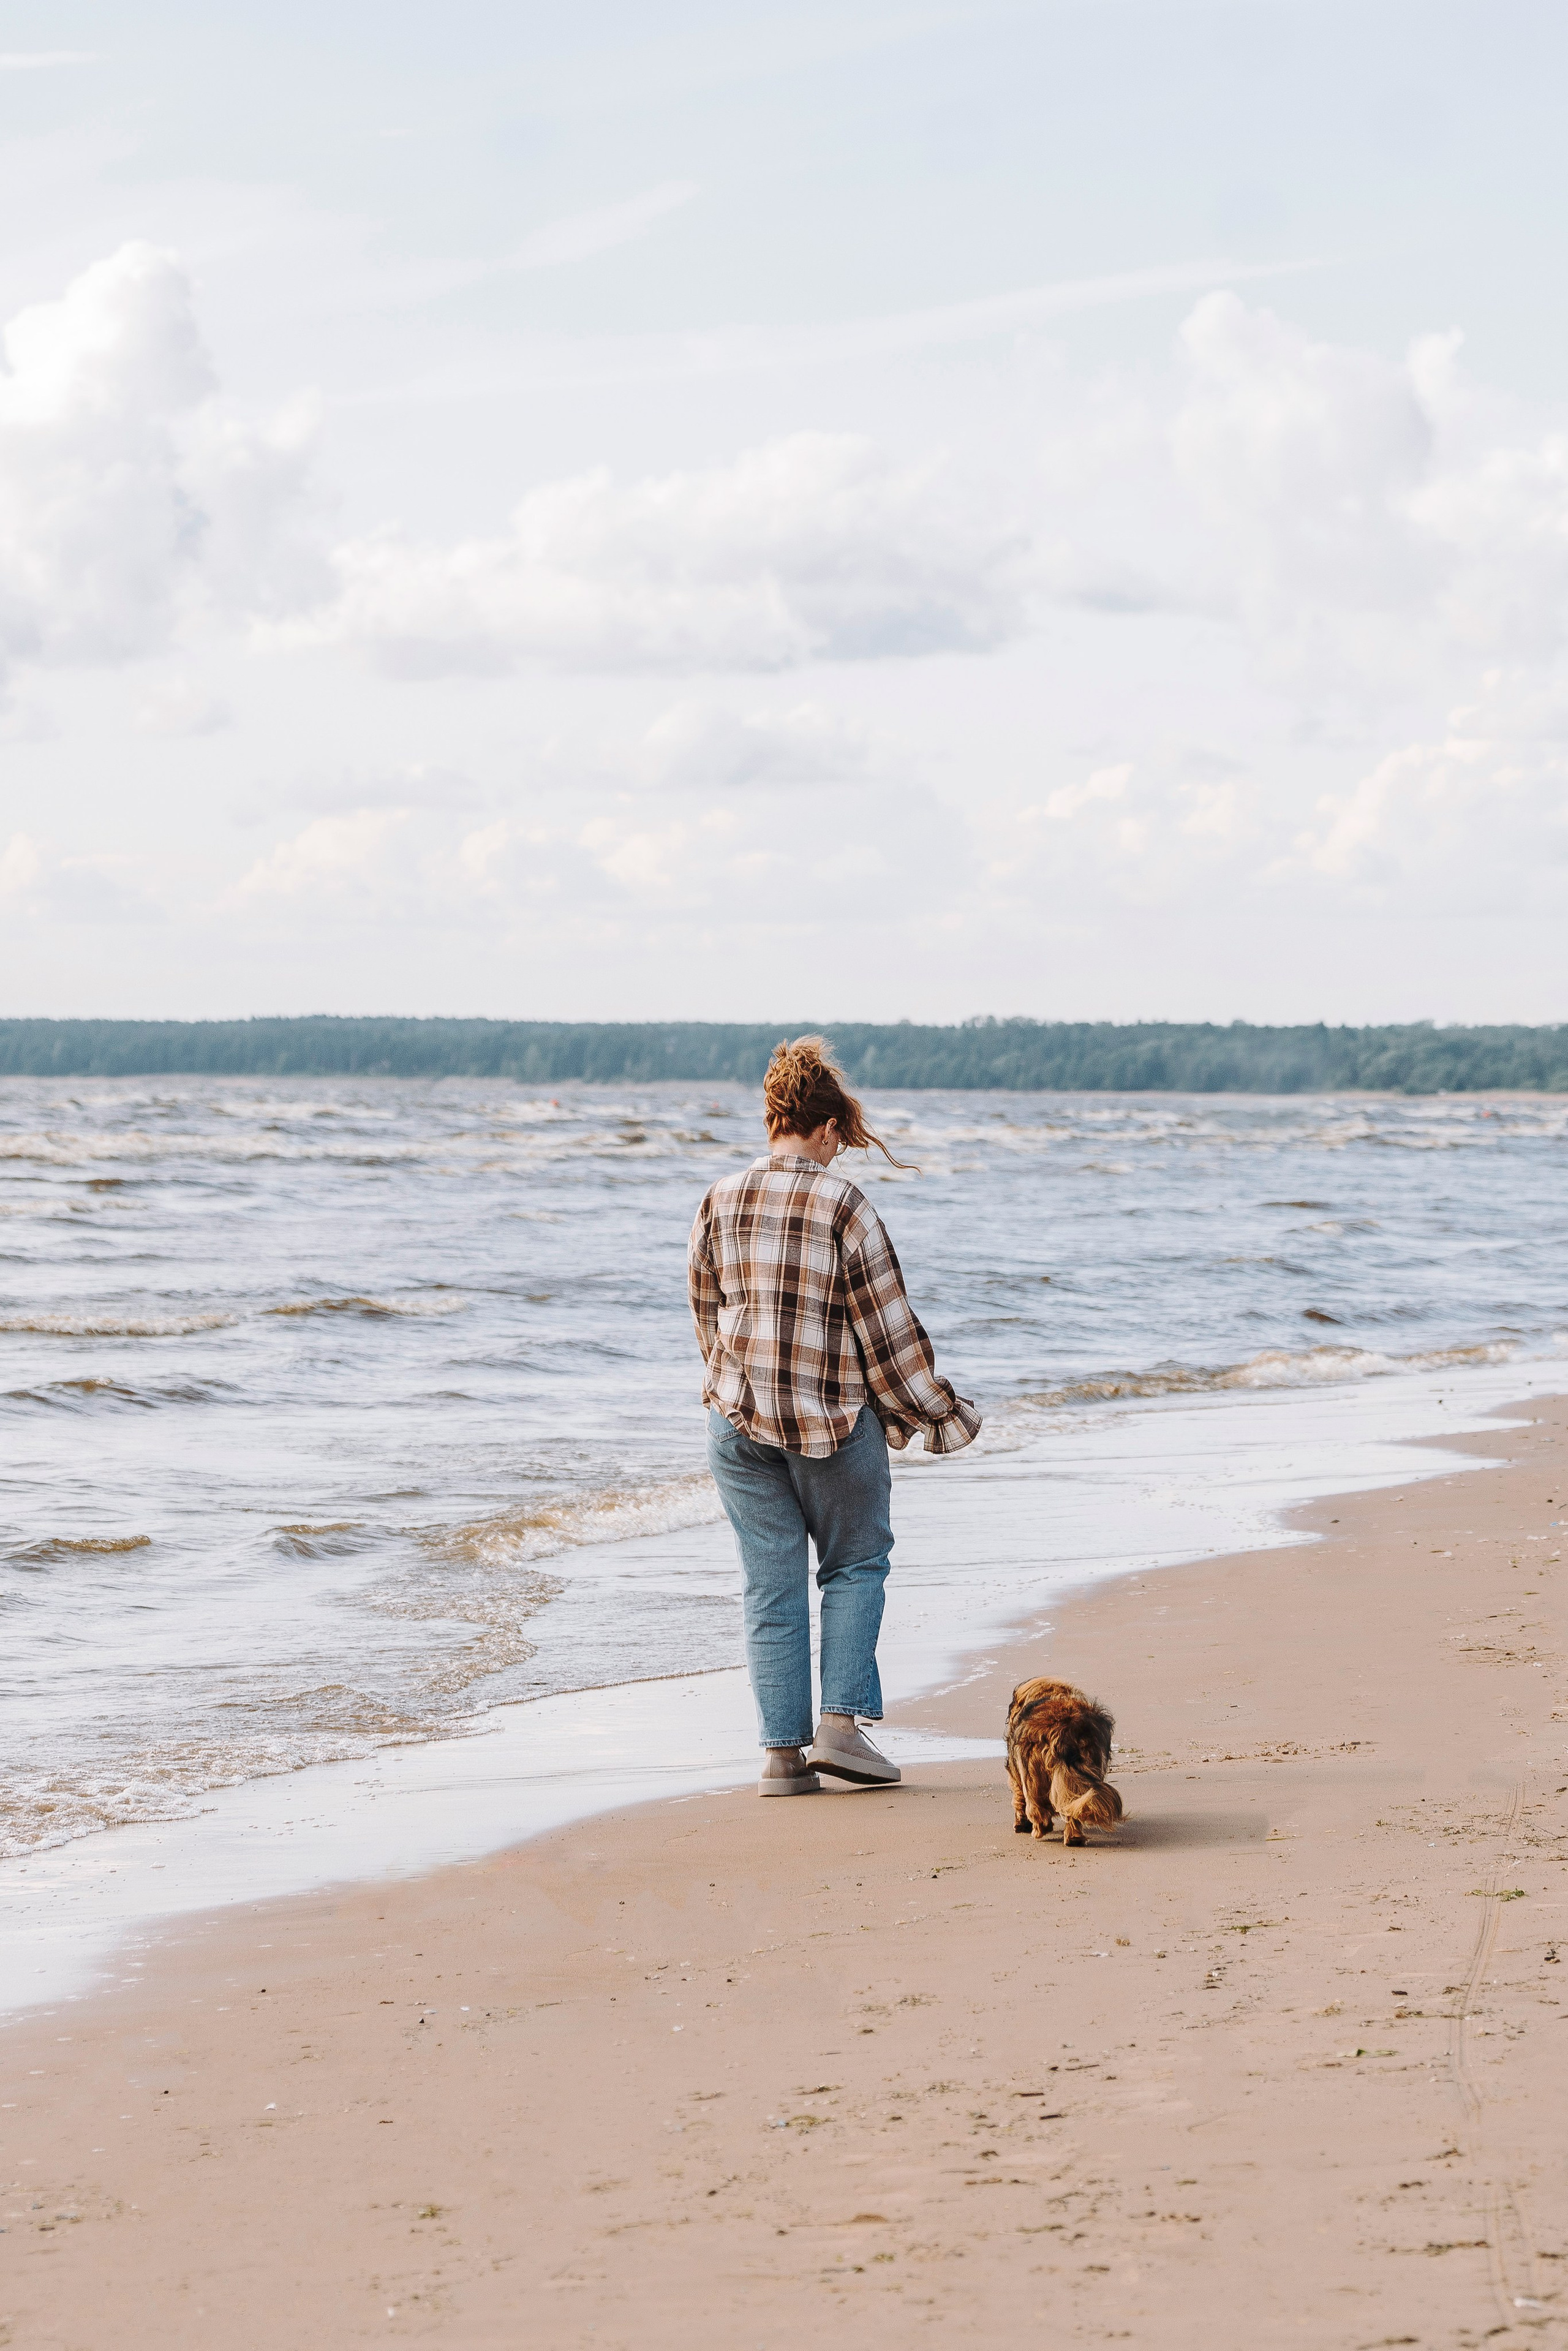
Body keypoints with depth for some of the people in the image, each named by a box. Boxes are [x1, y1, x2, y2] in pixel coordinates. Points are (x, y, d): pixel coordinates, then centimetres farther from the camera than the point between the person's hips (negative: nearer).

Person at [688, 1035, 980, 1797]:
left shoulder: (720, 1202, 2)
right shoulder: (842, 1205, -11)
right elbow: (887, 1323, -7)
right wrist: (930, 1410, 4)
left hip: (740, 1415, 4)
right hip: (836, 1418, -3)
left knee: (771, 1583, 8)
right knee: (856, 1563, 14)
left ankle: (783, 1752, 6)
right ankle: (841, 1723, 1)